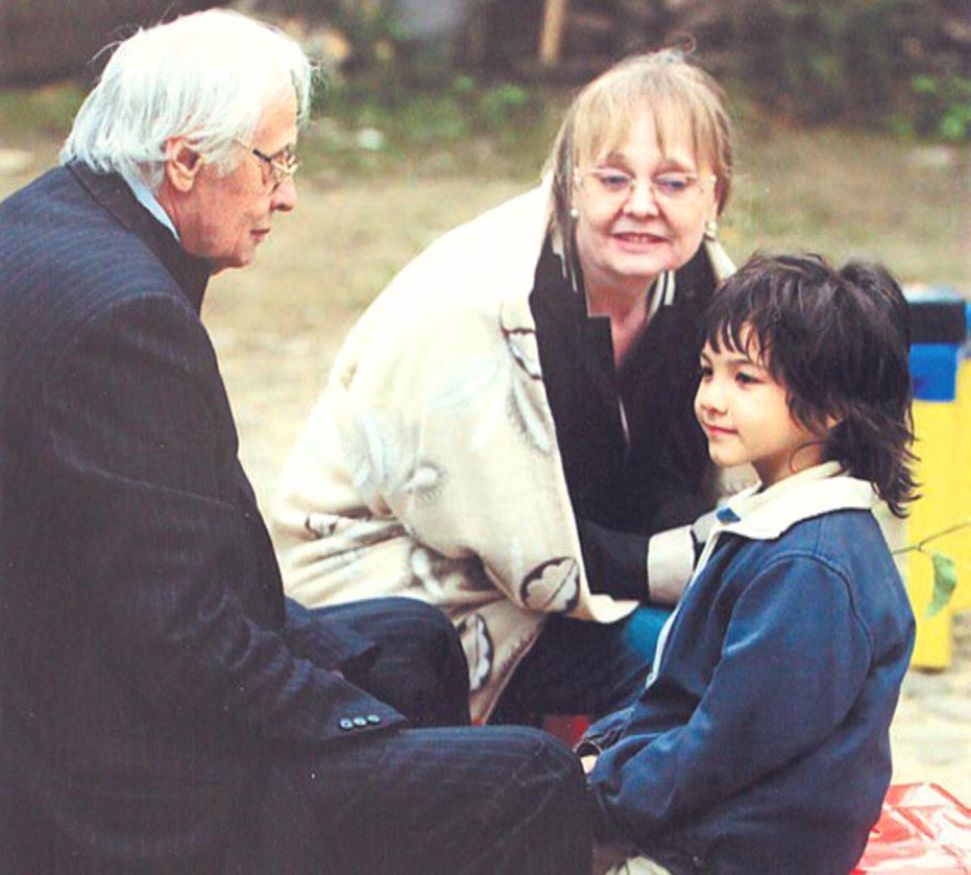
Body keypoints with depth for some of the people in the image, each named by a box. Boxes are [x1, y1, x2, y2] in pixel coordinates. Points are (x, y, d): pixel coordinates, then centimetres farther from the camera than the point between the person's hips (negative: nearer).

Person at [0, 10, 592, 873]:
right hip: (136, 795, -11)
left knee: (412, 642, 27)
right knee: (537, 783, -9)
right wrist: (362, 723, -14)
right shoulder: (127, 310, -27)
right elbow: (179, 637, -26)